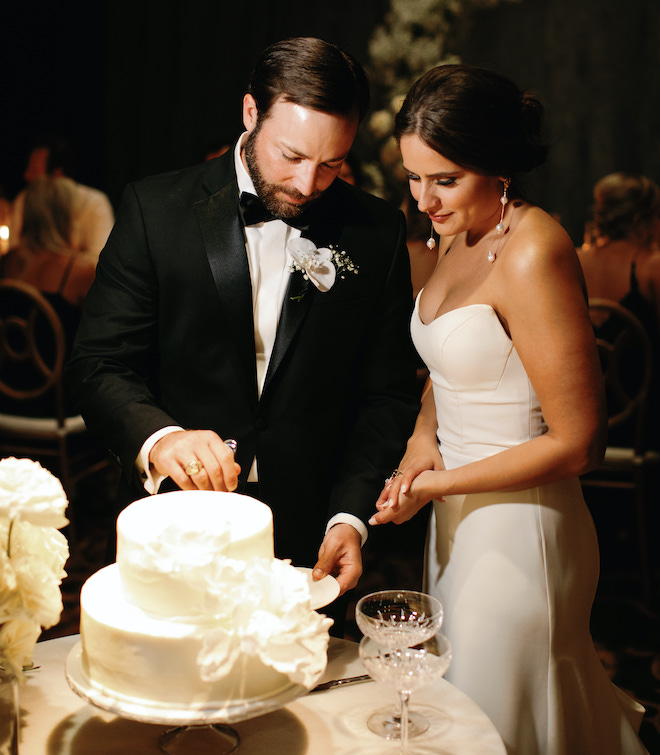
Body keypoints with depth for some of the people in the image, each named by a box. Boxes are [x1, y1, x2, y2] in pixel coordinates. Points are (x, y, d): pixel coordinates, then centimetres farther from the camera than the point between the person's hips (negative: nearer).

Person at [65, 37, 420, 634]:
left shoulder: (378, 233, -2)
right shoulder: (155, 209, -6)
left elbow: (386, 395, 1)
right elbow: (100, 365, -8)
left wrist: (350, 516, -11)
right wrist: (158, 437, -28)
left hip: (306, 542, 1)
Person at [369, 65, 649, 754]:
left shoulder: (532, 253, -22)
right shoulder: (457, 233, 4)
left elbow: (576, 443, -20)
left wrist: (440, 484, -14)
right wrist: (422, 439, 0)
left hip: (516, 531, -8)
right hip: (457, 518, 8)